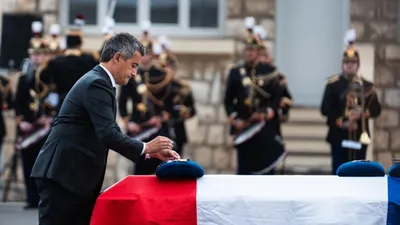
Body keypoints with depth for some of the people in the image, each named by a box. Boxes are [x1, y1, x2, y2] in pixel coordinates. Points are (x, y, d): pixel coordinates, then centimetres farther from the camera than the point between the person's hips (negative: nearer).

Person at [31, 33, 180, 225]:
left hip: (76, 175, 10)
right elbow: (108, 135, -23)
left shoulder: (98, 82, 16)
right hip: (62, 174, -10)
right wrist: (146, 147, -11)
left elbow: (112, 133, 17)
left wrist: (151, 152, 9)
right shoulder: (97, 84, -16)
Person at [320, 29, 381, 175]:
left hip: (360, 137, 3)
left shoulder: (367, 86, 7)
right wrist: (342, 123, -18)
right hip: (339, 136, -3)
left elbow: (376, 109, 1)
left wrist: (363, 112, -19)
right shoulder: (333, 84, -1)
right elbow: (325, 109, -8)